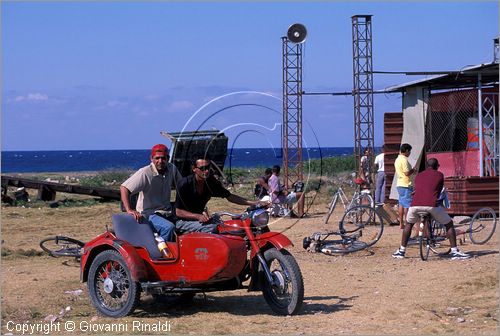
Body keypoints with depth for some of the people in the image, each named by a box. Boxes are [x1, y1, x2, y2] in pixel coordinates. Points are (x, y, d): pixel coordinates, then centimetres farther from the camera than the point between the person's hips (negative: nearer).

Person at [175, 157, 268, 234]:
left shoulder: (211, 182, -3)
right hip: (183, 221, -6)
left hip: (200, 218, 6)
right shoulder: (185, 184, -19)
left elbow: (229, 197, 3)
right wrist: (198, 216, -30)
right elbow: (178, 211, -16)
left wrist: (254, 203, -8)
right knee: (211, 228, -30)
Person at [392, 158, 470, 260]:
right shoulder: (439, 175, 16)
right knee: (449, 224, 15)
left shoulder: (418, 176, 26)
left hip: (416, 204, 3)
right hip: (432, 205, -3)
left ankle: (401, 251, 29)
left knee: (409, 224, 31)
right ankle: (454, 252, 8)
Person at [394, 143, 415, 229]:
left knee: (401, 204, 12)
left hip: (399, 184, 10)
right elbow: (407, 173, -21)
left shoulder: (397, 159, 14)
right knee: (407, 205, -6)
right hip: (406, 185, -10)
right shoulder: (404, 160, -16)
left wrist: (411, 170, 16)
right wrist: (413, 170, -3)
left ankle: (401, 224, 14)